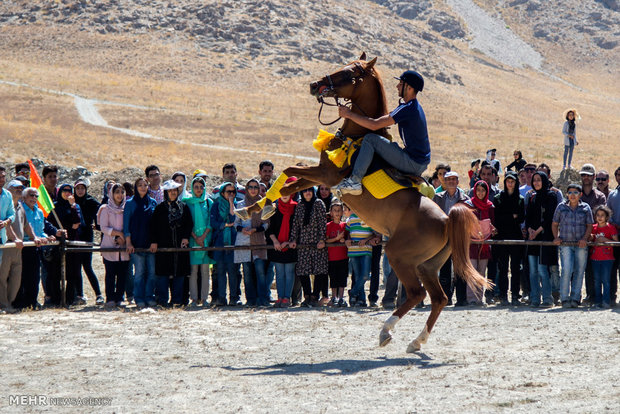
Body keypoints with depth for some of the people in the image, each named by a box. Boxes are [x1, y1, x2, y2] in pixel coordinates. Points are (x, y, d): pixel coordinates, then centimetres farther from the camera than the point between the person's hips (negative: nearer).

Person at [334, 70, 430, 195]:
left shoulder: (408, 109, -18)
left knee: (370, 139, -15)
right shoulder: (414, 106, 14)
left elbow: (375, 125, -21)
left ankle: (355, 180, -19)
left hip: (413, 163, -10)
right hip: (421, 164, 10)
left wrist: (349, 114, -11)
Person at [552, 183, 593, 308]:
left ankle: (575, 298, 9)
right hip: (565, 243, -1)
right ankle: (564, 298, -7)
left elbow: (589, 226, 10)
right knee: (567, 270, -13)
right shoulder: (561, 207, 9)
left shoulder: (585, 208, 8)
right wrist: (556, 237, 1)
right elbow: (555, 224, 16)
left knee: (579, 271, 0)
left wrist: (585, 238, -6)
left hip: (581, 245, 1)